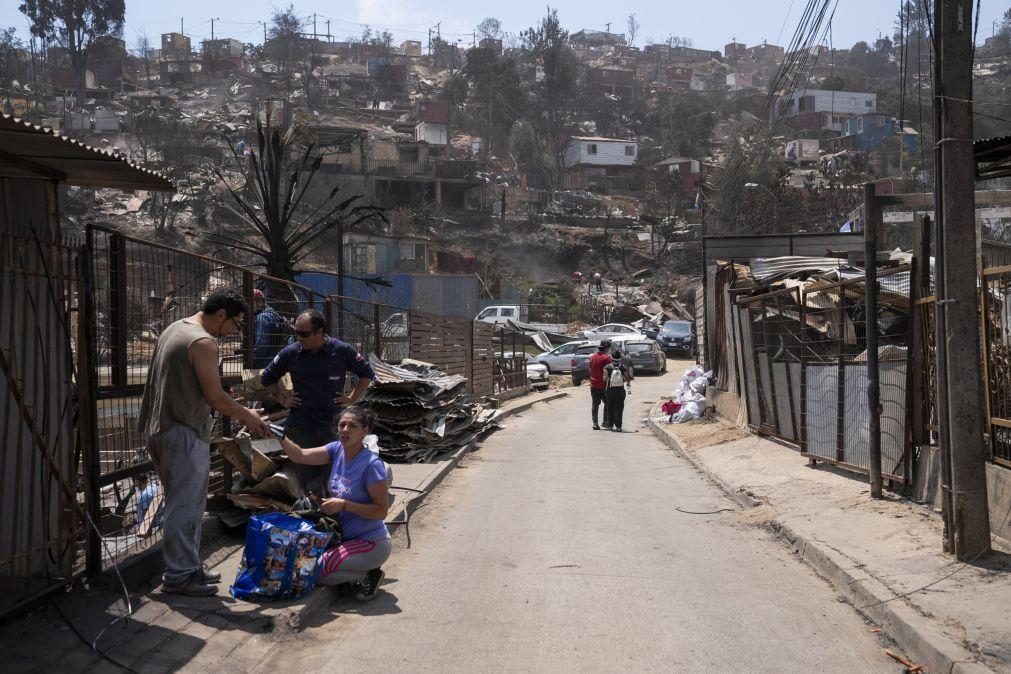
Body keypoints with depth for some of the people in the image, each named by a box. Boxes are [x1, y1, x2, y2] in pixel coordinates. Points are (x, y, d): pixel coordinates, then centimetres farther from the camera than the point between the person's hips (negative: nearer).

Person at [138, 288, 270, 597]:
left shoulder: (174, 329, 14)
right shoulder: (203, 342, -17)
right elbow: (215, 397, -17)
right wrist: (248, 417, -3)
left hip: (162, 429, 10)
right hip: (184, 433, -10)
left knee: (188, 503, 17)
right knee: (184, 506, -3)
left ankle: (188, 566, 25)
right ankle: (178, 576, 3)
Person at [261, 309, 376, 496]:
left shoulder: (342, 351, -4)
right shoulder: (290, 353, 1)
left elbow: (367, 374, 11)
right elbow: (267, 377, 18)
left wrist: (352, 399, 3)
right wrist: (282, 398, 8)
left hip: (332, 426, -2)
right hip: (300, 429, 2)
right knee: (308, 482, 6)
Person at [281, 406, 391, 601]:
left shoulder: (372, 464, -21)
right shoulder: (337, 450, -1)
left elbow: (381, 511, -20)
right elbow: (300, 456, -8)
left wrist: (344, 504, -25)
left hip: (372, 543, -8)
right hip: (346, 537, 8)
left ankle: (367, 575, 1)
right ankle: (362, 571, 11)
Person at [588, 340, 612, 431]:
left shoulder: (592, 357, 7)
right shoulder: (606, 358, -12)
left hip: (593, 385, 5)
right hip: (603, 385, -5)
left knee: (595, 404, 7)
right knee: (607, 403, 11)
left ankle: (595, 423, 2)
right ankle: (605, 421, 10)